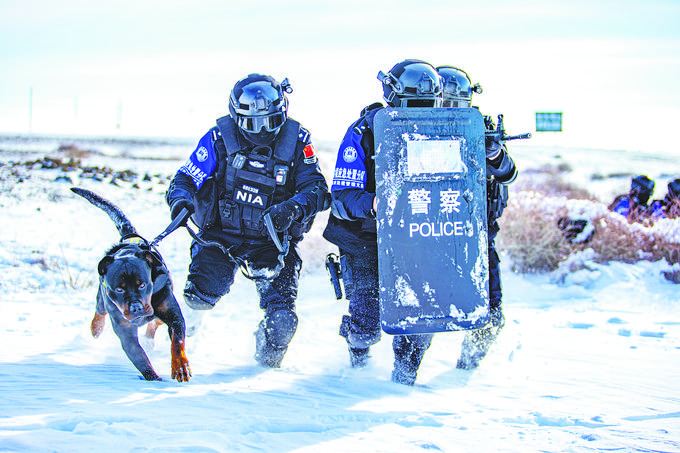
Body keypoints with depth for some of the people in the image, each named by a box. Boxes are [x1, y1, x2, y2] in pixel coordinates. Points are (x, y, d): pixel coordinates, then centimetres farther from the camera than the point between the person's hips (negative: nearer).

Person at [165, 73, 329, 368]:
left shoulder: (296, 142, -6)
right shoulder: (220, 139, -8)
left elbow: (317, 189, -12)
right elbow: (186, 179, -6)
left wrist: (293, 208, -34)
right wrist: (180, 199, -31)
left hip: (271, 241, 0)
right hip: (221, 234, 0)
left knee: (282, 320, -14)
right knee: (201, 298, -21)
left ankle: (268, 365, 20)